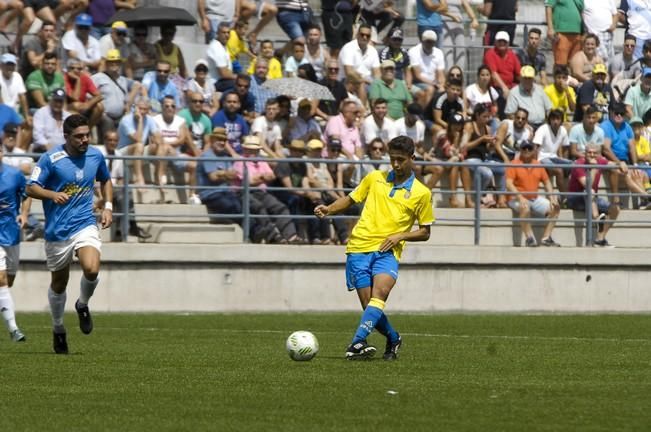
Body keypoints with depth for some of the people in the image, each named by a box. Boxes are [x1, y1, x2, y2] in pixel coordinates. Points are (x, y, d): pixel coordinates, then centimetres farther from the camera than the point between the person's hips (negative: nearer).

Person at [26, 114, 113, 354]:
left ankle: (83, 305, 8)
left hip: (85, 225, 2)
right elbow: (31, 188, -11)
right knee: (59, 283, 9)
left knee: (91, 269, -24)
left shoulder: (96, 156, 4)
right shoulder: (51, 159, -9)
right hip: (57, 230, -1)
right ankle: (58, 329, 32)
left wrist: (108, 206, 9)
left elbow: (105, 180, 23)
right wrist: (53, 194, -30)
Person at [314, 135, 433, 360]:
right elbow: (350, 199, 21)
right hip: (359, 248, 2)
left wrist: (400, 236, -7)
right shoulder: (375, 178, 12)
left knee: (379, 294, -28)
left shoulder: (421, 193, 6)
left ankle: (357, 343, -40)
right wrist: (328, 209, 1)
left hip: (387, 251, -2)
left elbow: (424, 232, 11)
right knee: (369, 305, -6)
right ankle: (393, 339, 21)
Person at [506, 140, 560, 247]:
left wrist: (552, 197, -1)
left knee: (555, 207, -7)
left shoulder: (538, 165, 11)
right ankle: (530, 238, -33)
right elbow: (509, 184, -16)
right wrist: (520, 198, -28)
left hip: (535, 199, 6)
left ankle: (546, 238, -4)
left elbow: (547, 182, 16)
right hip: (517, 199, -6)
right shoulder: (514, 164, -5)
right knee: (525, 208, -38)